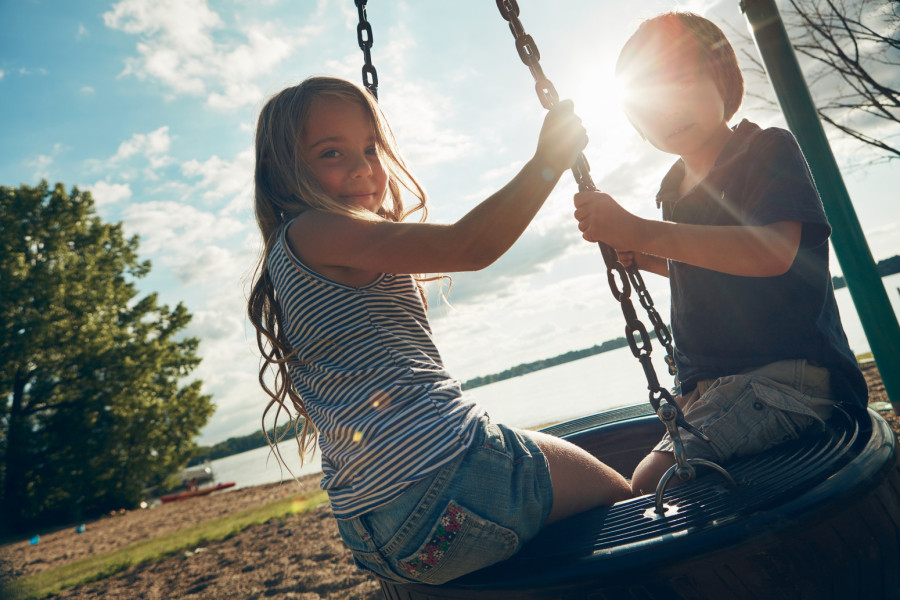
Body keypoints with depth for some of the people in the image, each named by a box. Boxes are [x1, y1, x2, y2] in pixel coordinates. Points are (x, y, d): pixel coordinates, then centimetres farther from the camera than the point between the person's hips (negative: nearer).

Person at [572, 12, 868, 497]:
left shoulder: (769, 149, -5)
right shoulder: (674, 188, 14)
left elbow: (773, 253, -25)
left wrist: (639, 232, -29)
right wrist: (642, 257, 13)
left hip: (789, 376, -7)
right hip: (708, 390, 8)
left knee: (654, 482, -26)